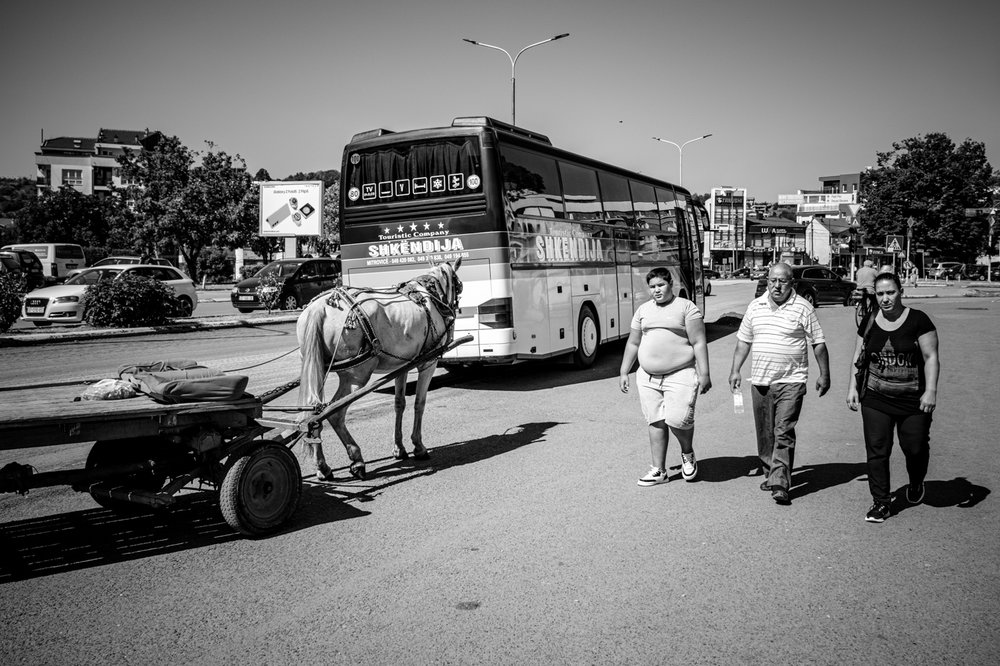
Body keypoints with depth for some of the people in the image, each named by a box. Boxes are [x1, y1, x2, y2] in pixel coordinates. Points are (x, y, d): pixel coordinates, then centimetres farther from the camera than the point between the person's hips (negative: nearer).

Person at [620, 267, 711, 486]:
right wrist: (623, 372, 15)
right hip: (648, 377, 5)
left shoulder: (686, 307, -1)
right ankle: (659, 471, 14)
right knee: (655, 422, 5)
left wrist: (704, 374, -12)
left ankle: (687, 454, 16)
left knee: (677, 419, -15)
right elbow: (633, 343, 19)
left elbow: (699, 343, -6)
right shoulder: (643, 310, 14)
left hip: (680, 375, -5)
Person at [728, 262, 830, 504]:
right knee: (764, 433, 12)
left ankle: (780, 484, -12)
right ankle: (770, 473, 28)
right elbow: (743, 341, 16)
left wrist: (824, 375, 0)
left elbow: (818, 343, 2)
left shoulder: (803, 308, -2)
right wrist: (735, 370, 9)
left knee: (784, 433, -11)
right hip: (760, 381, 5)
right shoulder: (755, 306, 10)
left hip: (791, 381, -4)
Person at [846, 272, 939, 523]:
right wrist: (852, 387, 6)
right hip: (876, 400, 2)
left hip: (913, 401, -2)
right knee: (877, 452, -1)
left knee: (915, 448, 7)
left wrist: (931, 391, -14)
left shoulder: (918, 320, -5)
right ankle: (881, 502, 10)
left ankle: (916, 483, 40)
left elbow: (931, 357, -6)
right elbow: (858, 358, 13)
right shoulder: (869, 324, 5)